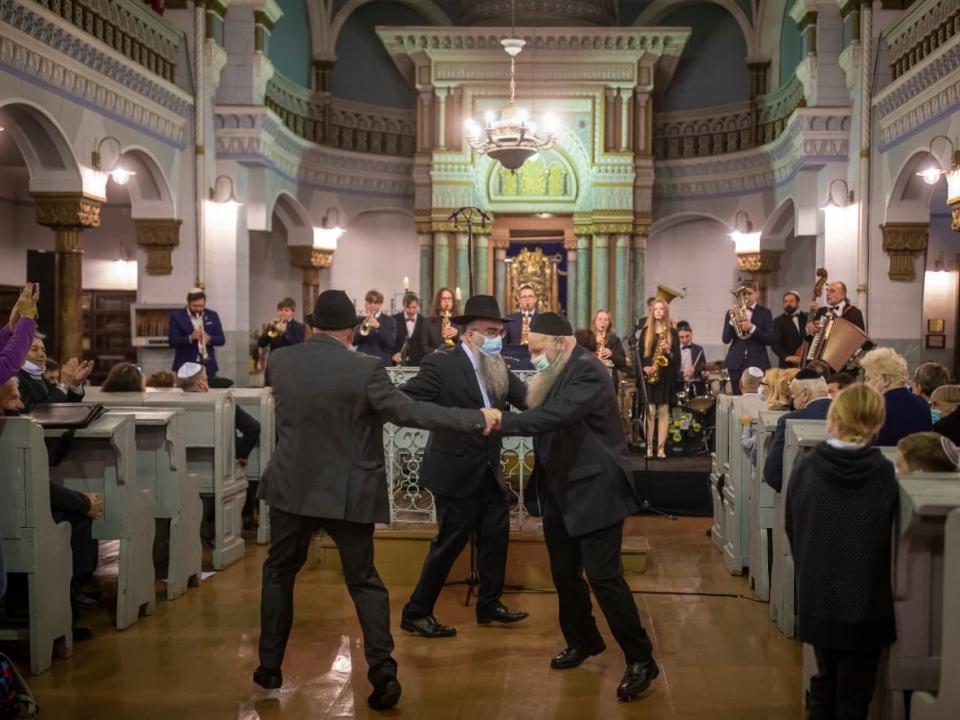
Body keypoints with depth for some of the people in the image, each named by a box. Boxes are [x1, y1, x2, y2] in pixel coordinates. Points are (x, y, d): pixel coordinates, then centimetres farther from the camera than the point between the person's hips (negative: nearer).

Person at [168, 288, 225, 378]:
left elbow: (221, 339, 6)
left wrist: (209, 339, -16)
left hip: (208, 367, 3)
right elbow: (172, 341, -9)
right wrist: (190, 337, -24)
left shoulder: (213, 316, 9)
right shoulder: (176, 316, -1)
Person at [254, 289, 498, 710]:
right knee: (363, 581, 10)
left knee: (279, 572, 21)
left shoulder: (280, 362, -3)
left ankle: (269, 667, 25)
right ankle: (383, 672, 2)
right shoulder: (365, 369, -16)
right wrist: (475, 419, -14)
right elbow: (409, 412, -18)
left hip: (292, 487, 3)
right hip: (347, 493, -2)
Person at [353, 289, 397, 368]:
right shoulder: (360, 320, 11)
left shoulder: (389, 321, 5)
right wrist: (364, 324, -12)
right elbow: (353, 342, 0)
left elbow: (391, 342, -8)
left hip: (382, 363, -2)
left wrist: (378, 327, -22)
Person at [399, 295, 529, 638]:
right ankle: (416, 613, 15)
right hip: (457, 472, -7)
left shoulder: (497, 367, 6)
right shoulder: (441, 363, -16)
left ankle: (489, 604, 34)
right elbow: (406, 402, -20)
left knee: (496, 537, 16)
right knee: (450, 543, 1)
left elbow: (527, 398, -4)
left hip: (489, 471, 8)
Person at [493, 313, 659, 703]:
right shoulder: (554, 374, 8)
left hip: (593, 488, -9)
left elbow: (556, 415, -33)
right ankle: (583, 641, 35)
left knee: (603, 576, -8)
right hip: (560, 490, 9)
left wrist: (504, 421, -36)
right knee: (564, 573, 15)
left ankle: (641, 659, 4)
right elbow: (538, 412, 8)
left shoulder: (588, 371, -19)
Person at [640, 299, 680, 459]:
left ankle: (661, 448, 0)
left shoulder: (672, 332, 6)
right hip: (649, 376, 1)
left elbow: (677, 356, 3)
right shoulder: (646, 332, 9)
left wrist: (668, 351, -16)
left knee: (663, 411, -1)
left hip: (666, 376, -1)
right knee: (650, 411, -3)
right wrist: (644, 367, -9)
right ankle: (649, 446, 0)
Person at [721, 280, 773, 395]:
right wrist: (732, 319, -12)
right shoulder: (732, 312, 8)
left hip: (757, 363, -2)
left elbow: (770, 339, -3)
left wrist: (752, 328, -15)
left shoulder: (764, 313, 5)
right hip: (736, 363, 2)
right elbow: (725, 339, 0)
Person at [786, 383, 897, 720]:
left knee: (825, 681, 22)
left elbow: (792, 529, 3)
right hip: (866, 603, -2)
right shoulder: (882, 472, -13)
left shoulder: (806, 466, -8)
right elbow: (889, 539, -4)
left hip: (817, 598, 2)